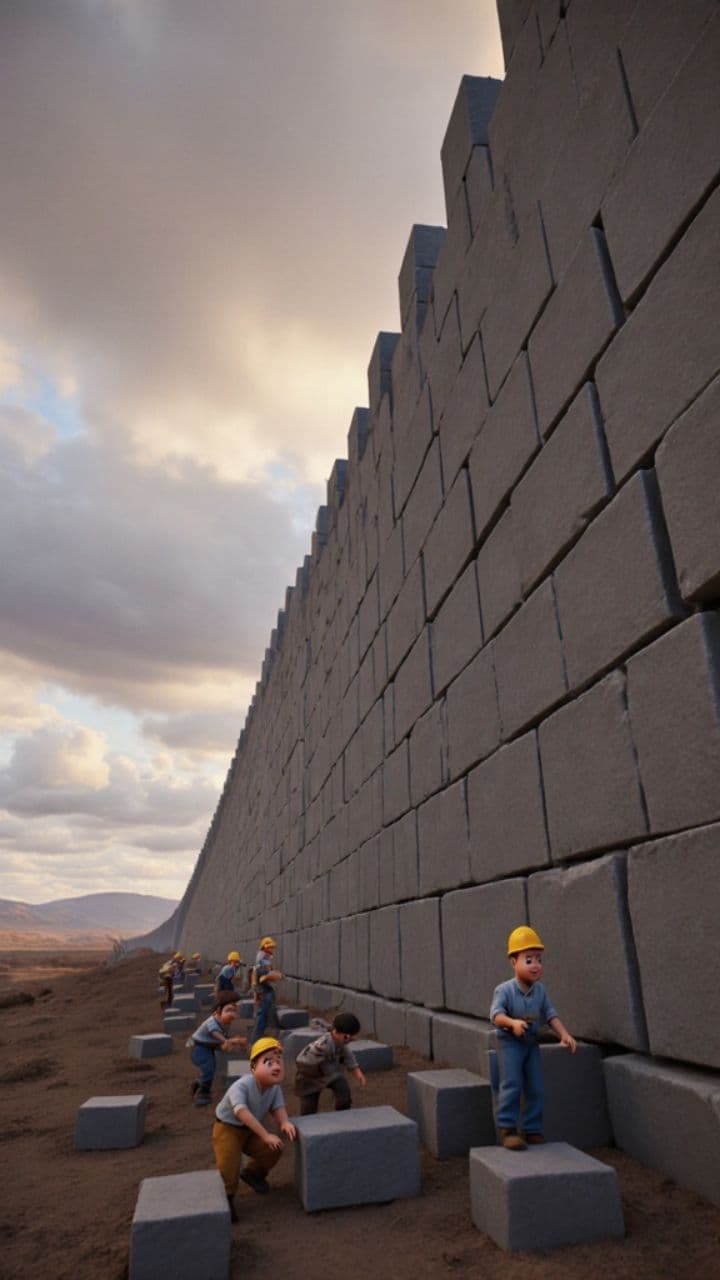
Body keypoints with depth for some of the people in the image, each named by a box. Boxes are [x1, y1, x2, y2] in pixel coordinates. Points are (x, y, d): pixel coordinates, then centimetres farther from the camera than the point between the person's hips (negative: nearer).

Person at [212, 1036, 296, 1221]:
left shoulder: (275, 1087, -14)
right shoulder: (241, 1086, -37)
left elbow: (277, 1108, -13)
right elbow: (242, 1112, -45)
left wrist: (284, 1123, -36)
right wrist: (266, 1135, -47)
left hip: (251, 1130, 6)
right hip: (227, 1128, -6)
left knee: (274, 1149, -3)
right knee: (229, 1164, -22)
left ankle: (253, 1173, 25)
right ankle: (226, 1197, 7)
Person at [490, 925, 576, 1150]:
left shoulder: (540, 990, -3)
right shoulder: (504, 990, -20)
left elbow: (550, 1015, 0)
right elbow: (496, 1014, -29)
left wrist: (564, 1034, -15)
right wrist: (513, 1022, -47)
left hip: (531, 1042, 5)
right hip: (510, 1042, -5)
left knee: (535, 1088, 8)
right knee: (512, 1084, -13)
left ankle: (533, 1131, 20)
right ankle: (507, 1129, -1)